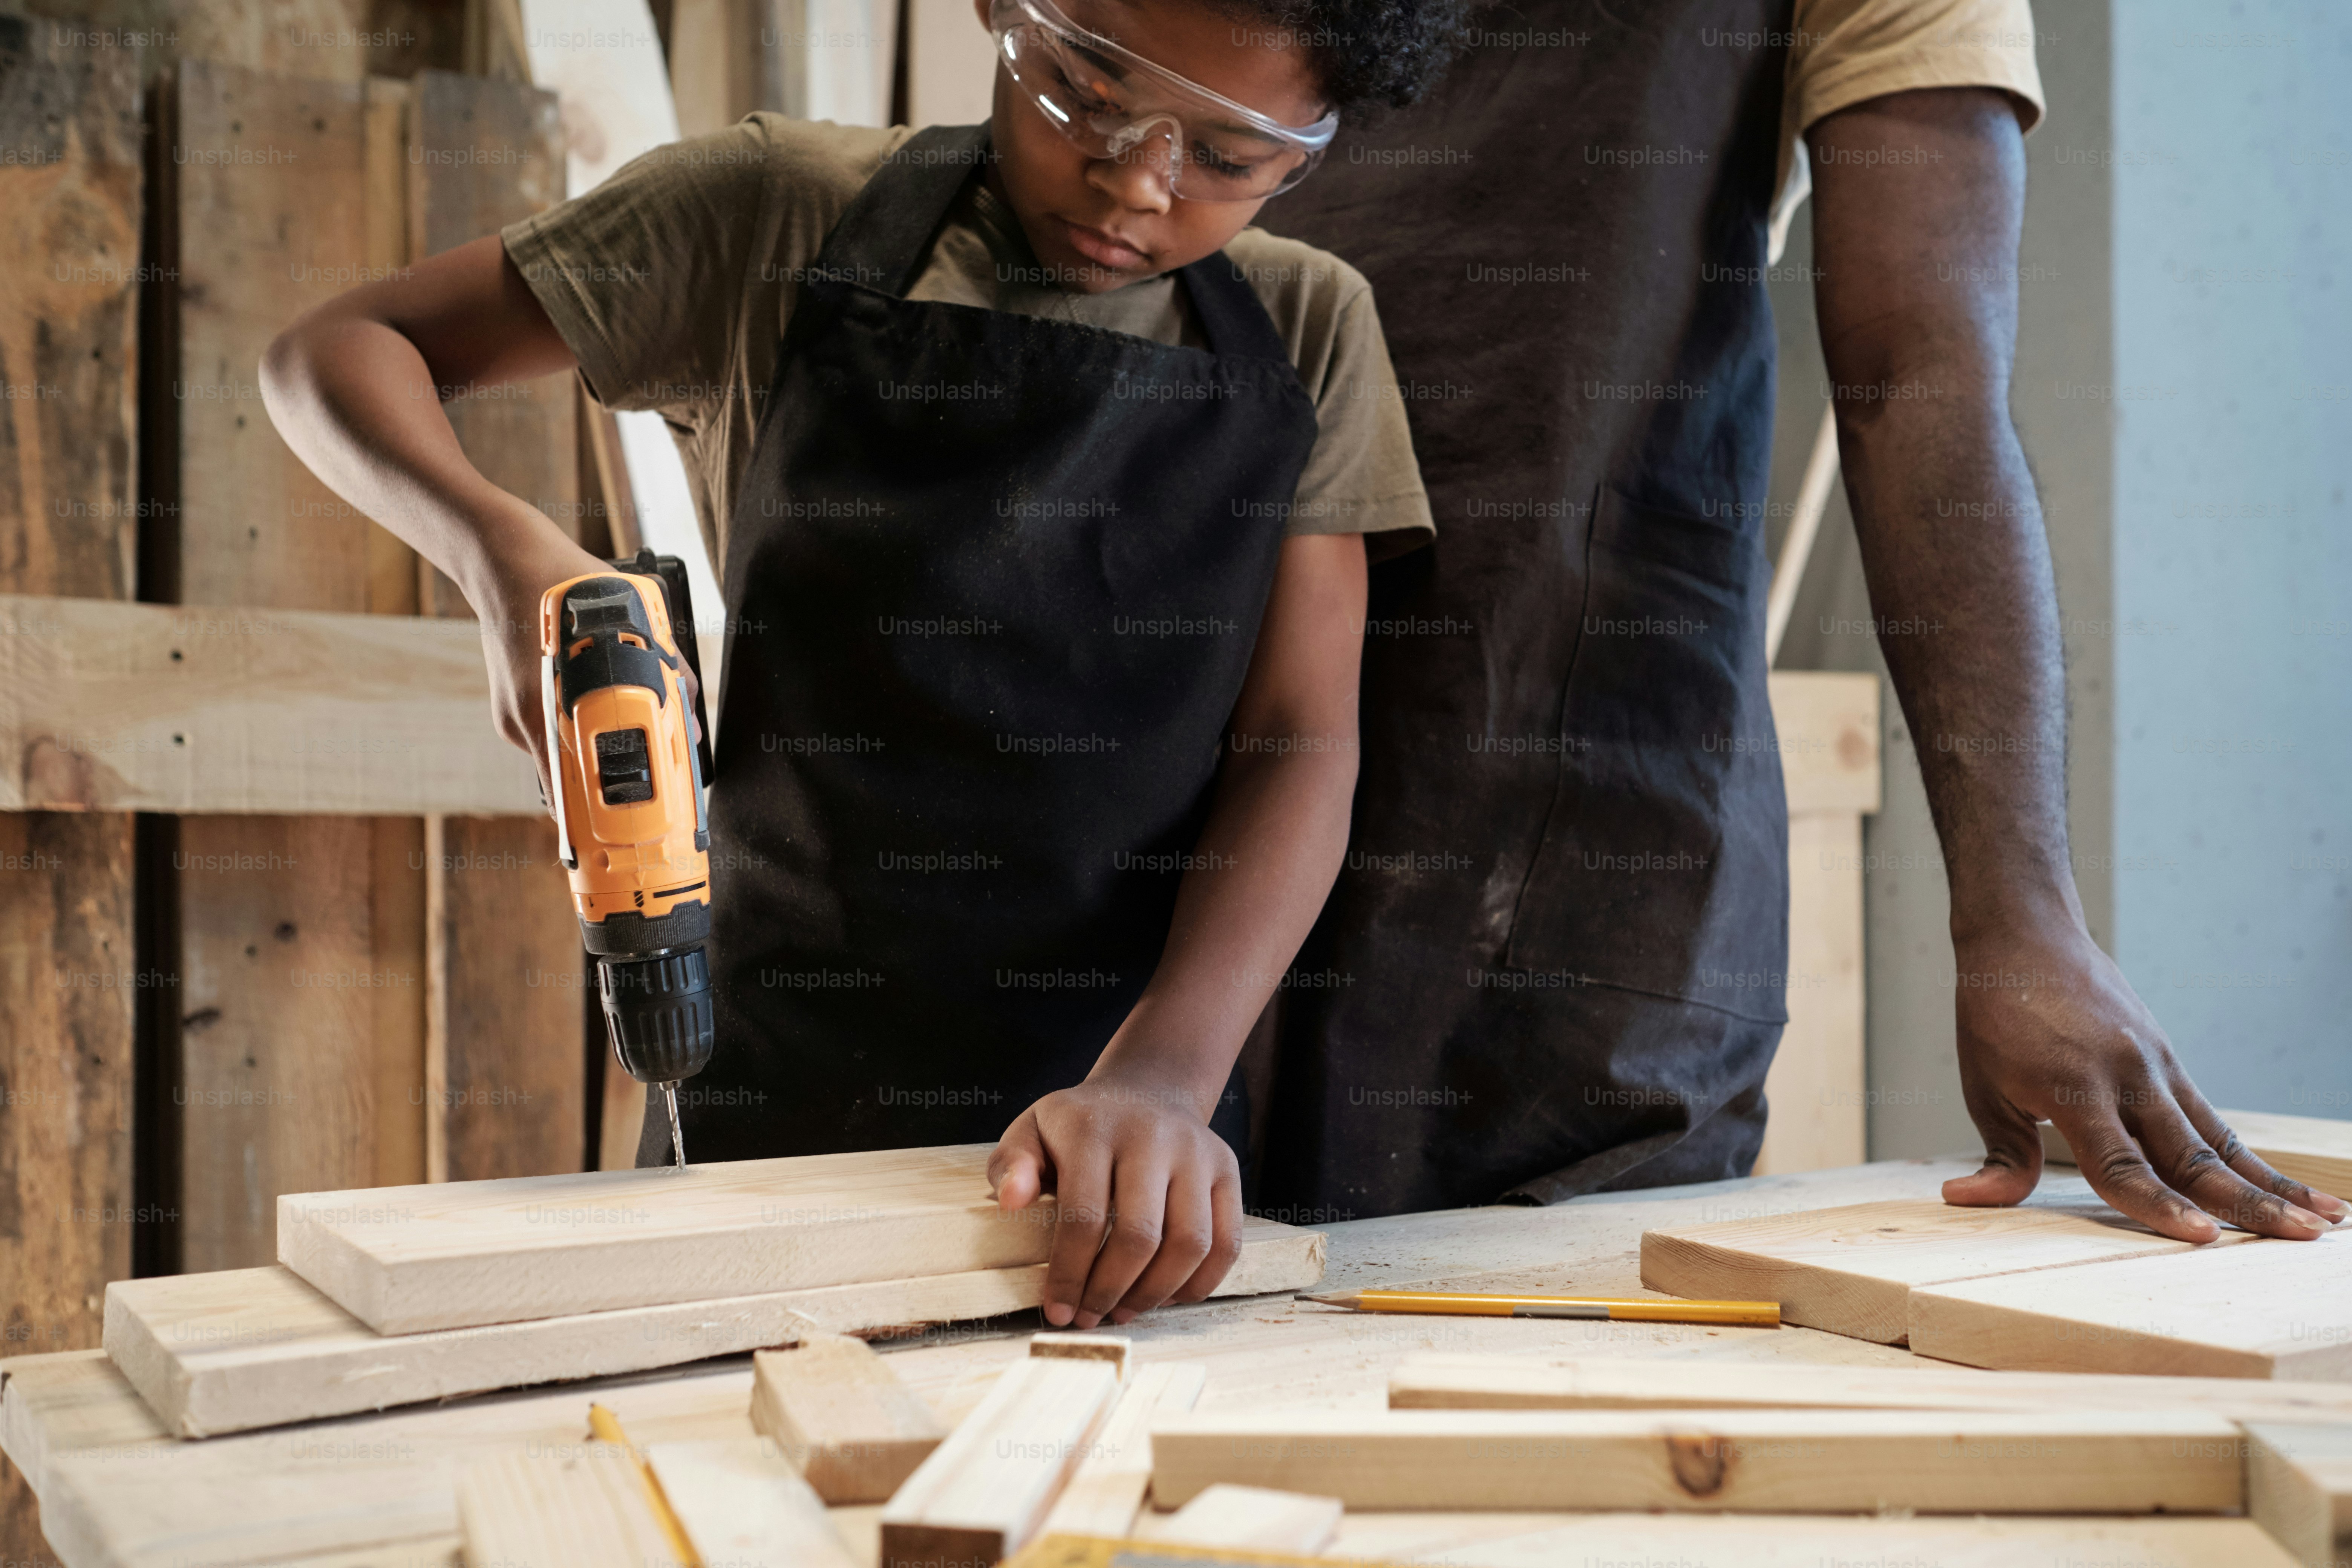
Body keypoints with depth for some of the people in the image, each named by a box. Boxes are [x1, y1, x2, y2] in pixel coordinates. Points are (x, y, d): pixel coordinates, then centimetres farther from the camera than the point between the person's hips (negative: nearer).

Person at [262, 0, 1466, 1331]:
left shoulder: (1310, 331, 3)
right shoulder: (784, 217, -2)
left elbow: (1303, 743, -4)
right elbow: (338, 351, 3)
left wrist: (1164, 1077, -20)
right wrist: (506, 550, -18)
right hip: (778, 1110, 0)